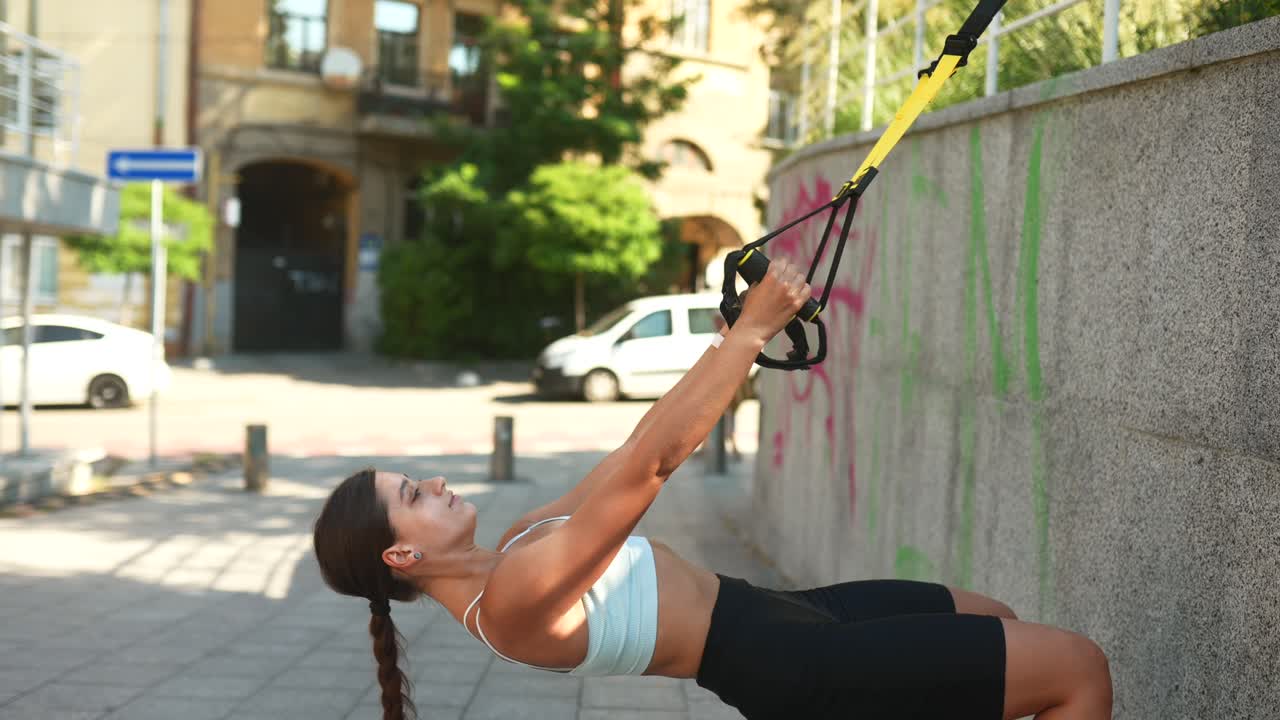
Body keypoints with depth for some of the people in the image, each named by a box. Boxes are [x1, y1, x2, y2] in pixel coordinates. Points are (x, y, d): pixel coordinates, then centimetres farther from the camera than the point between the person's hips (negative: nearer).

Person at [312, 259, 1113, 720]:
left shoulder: (517, 549, 8)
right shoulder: (513, 600, -23)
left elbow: (646, 449, 12)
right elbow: (650, 461, -28)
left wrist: (745, 337, 7)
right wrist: (753, 328, -24)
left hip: (778, 615, 10)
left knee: (994, 618, 26)